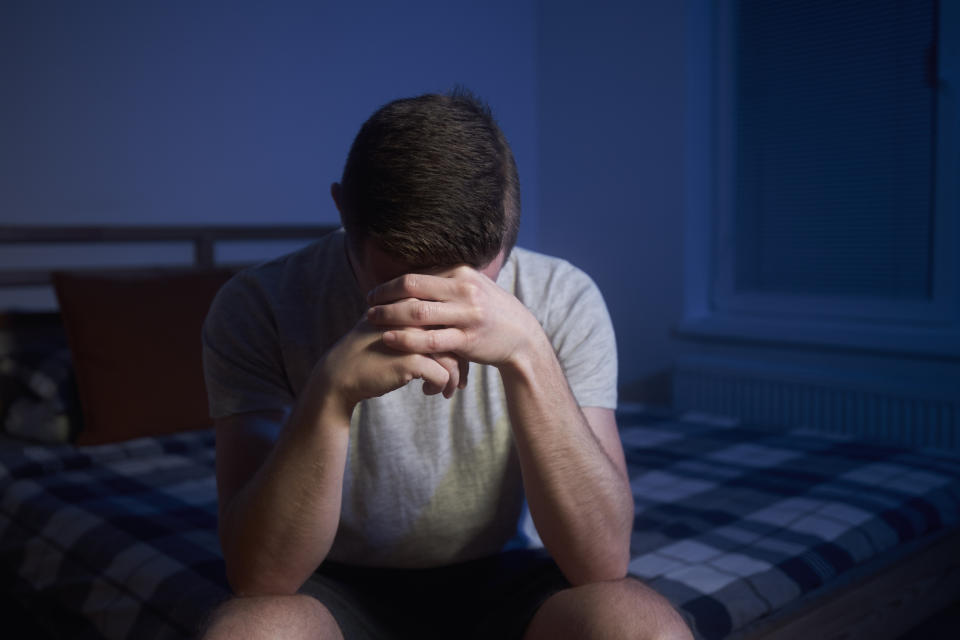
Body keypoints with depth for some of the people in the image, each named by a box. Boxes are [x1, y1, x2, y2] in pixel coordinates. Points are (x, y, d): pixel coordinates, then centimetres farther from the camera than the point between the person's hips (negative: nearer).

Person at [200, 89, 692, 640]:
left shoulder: (563, 302, -15)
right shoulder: (258, 307, -17)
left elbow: (604, 562, -22)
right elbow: (262, 577, -21)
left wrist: (528, 353, -36)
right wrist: (333, 389, -37)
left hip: (505, 581, 2)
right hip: (342, 590, -1)